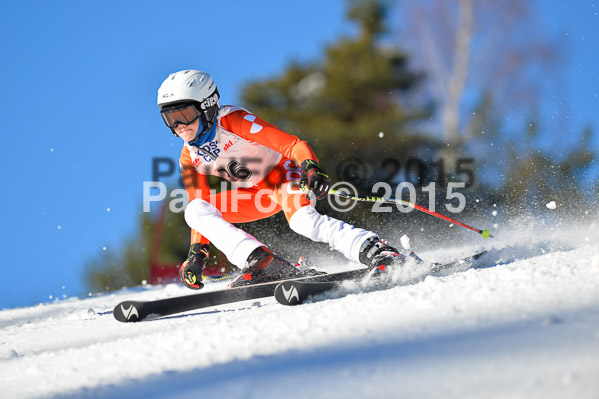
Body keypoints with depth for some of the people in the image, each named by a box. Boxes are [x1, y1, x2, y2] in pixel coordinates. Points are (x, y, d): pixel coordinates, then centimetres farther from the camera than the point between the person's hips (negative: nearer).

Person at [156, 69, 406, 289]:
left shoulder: (231, 121, -23)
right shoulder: (189, 158, -4)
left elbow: (293, 144, -29)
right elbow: (201, 206, 5)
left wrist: (312, 169, -47)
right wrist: (197, 254, -5)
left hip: (283, 173, -7)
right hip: (253, 196, 7)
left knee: (302, 220, -37)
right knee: (194, 211, -17)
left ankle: (381, 254, -39)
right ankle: (263, 264, -29)